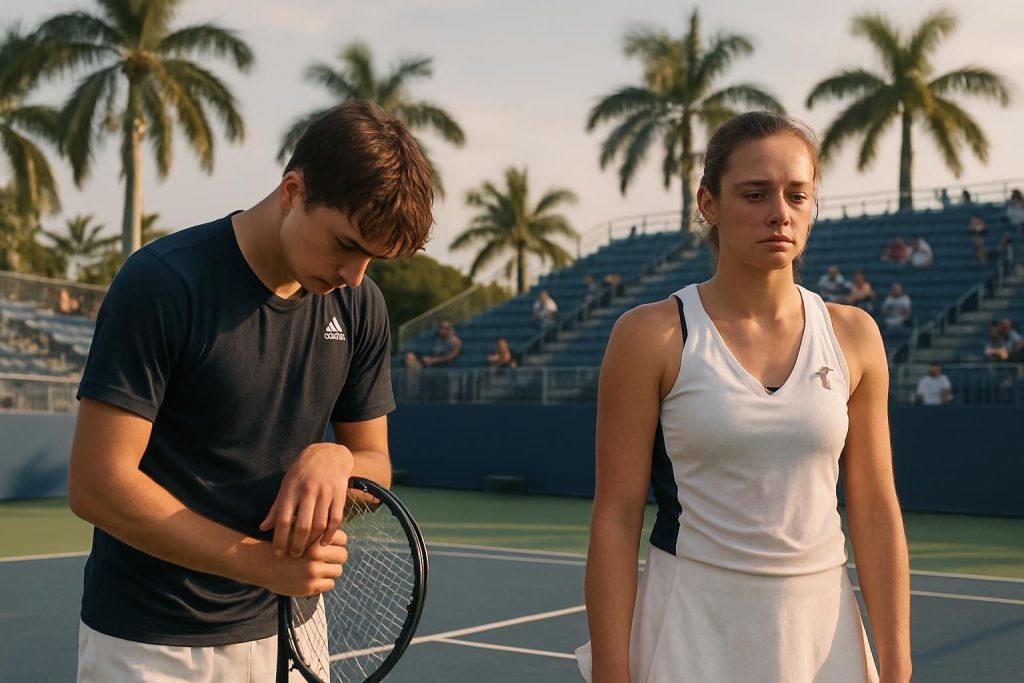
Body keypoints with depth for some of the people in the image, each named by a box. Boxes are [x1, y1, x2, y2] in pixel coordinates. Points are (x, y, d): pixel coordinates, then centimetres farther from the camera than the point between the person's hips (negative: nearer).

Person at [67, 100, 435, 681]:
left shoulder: (359, 305, 0)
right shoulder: (163, 281, -17)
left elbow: (377, 467, 6)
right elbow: (97, 484, -19)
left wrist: (335, 459, -18)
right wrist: (264, 564, -23)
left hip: (285, 632, 5)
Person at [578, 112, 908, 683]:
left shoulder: (854, 336, 1)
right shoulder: (652, 336, -8)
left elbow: (876, 511, 3)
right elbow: (616, 517, -8)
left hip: (825, 631, 3)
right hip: (690, 634, -3)